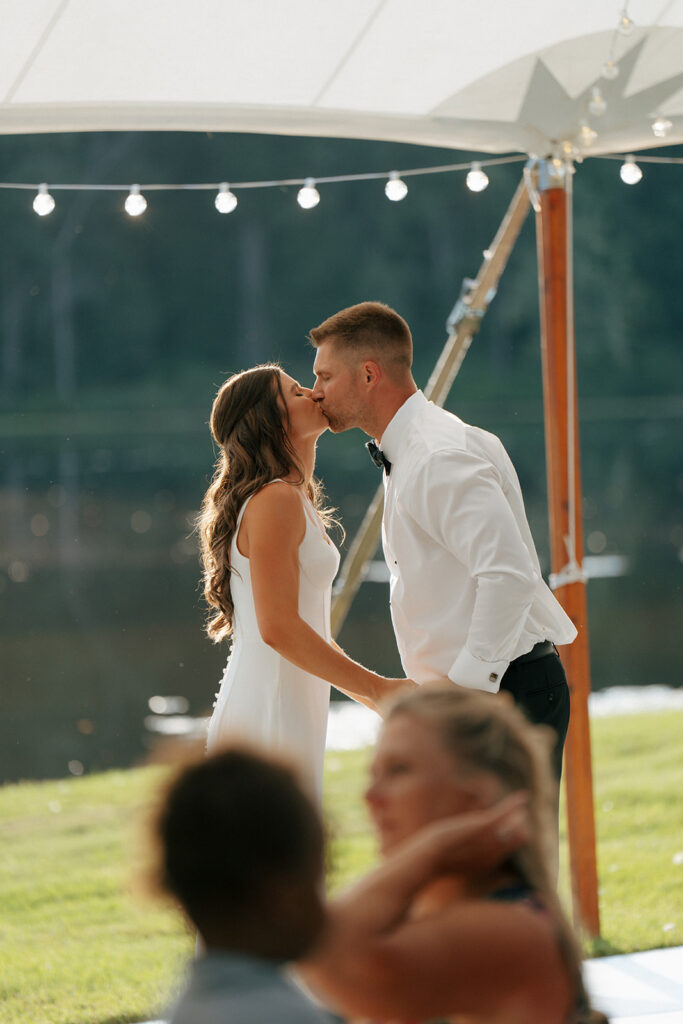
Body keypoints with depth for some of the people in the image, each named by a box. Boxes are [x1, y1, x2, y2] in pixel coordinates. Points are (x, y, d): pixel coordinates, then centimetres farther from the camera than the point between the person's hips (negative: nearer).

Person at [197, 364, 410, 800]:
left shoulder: (297, 501, 19)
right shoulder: (274, 501, -13)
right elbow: (278, 628, -20)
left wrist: (379, 696, 20)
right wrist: (377, 688, -15)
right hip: (266, 717, -10)